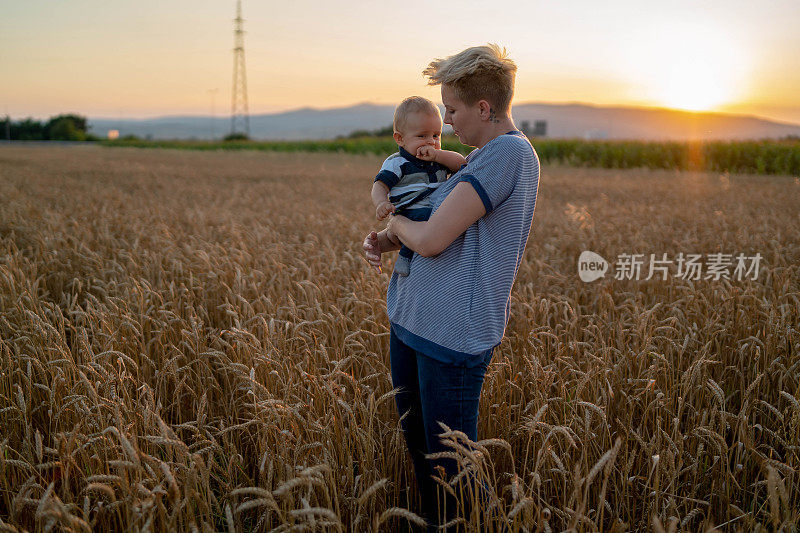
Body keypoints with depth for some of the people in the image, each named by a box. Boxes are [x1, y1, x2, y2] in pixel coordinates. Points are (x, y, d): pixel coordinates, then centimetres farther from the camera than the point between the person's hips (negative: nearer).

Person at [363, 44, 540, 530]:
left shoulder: (510, 152, -18)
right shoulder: (486, 156, 14)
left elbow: (431, 240, -22)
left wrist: (397, 222, 0)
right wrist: (382, 240, 4)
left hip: (454, 334, -10)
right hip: (411, 319, 10)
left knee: (451, 463, 4)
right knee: (418, 443, 21)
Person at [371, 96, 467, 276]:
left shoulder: (439, 158, 19)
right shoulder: (396, 163, 1)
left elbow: (461, 163, 6)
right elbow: (379, 186, -6)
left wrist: (437, 155, -10)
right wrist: (382, 203, -29)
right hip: (411, 212, -7)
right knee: (428, 218, -37)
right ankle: (405, 256, -24)